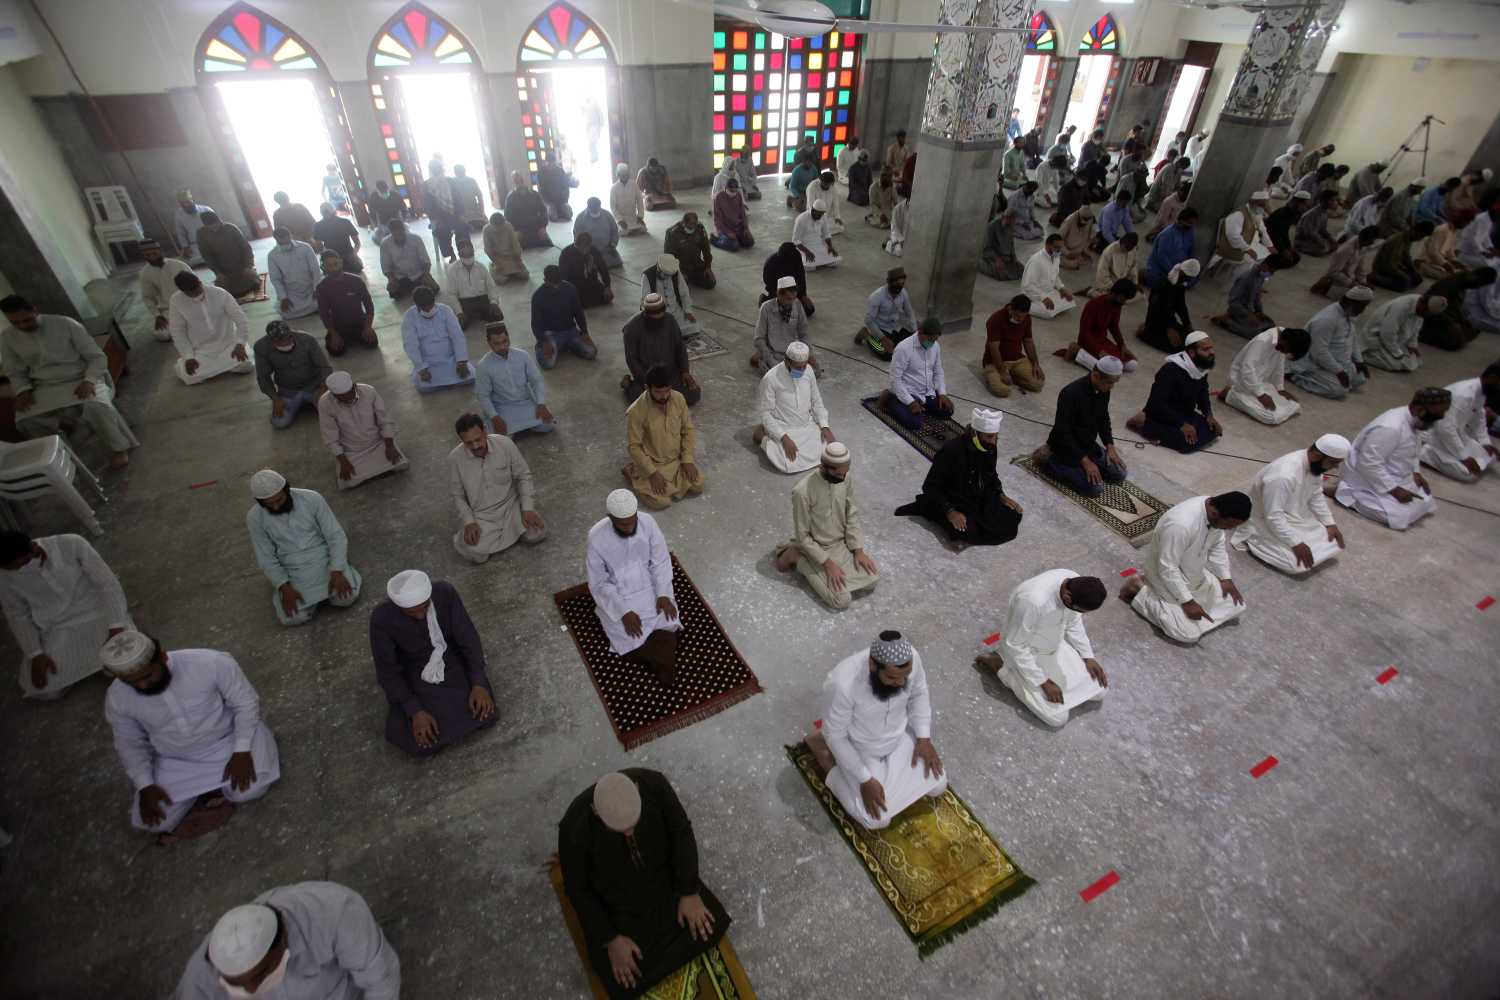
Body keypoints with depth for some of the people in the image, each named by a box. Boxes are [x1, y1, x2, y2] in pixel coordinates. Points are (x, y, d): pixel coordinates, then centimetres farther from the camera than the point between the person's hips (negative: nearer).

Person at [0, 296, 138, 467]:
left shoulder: (66, 324, -8)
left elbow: (97, 357, -8)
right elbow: (15, 373, 13)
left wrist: (89, 380, -24)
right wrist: (23, 390, -9)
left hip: (81, 380, -3)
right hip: (46, 388, 3)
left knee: (95, 406, -37)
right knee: (25, 421, -25)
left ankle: (118, 448, -20)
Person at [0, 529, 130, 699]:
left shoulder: (71, 545, -20)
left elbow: (108, 584, -15)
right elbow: (18, 616, 2)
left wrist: (116, 626, -22)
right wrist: (35, 654, -9)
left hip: (97, 614, -2)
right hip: (57, 628, 2)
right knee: (42, 690, -12)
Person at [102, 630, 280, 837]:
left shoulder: (211, 663, -28)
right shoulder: (116, 698, -15)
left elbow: (246, 703, -16)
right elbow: (130, 744, 2)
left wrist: (242, 752, -23)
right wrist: (145, 786, -9)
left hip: (226, 742, -3)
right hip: (175, 762, 3)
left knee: (250, 788, -25)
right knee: (146, 819, -13)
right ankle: (213, 785, 11)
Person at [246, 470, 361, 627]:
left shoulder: (312, 499, -11)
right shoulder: (254, 518, -7)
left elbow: (336, 536, -10)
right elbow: (266, 558, -3)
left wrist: (337, 572, -21)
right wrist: (284, 587, -17)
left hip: (325, 560, -1)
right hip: (293, 572, 1)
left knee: (347, 597, -23)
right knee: (293, 618, -20)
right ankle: (316, 592, 12)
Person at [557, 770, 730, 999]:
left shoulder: (653, 783, -31)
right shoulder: (574, 828, -35)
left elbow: (681, 831, -14)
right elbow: (577, 888, -16)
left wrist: (690, 893, -15)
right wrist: (611, 939, -16)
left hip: (662, 878, 2)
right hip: (614, 904, -2)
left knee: (715, 925, -5)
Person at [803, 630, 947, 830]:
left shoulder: (911, 657, -27)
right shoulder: (842, 684, -41)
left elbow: (919, 693, -3)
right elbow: (835, 735, -25)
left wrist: (924, 738, -8)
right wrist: (865, 780, -21)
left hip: (900, 738, 5)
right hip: (860, 750, -5)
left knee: (937, 786, 8)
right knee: (877, 820, -7)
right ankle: (829, 762, 13)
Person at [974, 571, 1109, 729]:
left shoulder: (1075, 585, -19)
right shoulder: (1033, 601, -42)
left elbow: (1074, 623, 4)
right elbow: (1015, 645, -27)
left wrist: (1088, 657, 0)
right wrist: (1043, 682, -20)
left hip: (1057, 646, 7)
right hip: (1029, 654, -7)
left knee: (1098, 692, 9)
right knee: (1058, 718, -7)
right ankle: (1000, 665, 4)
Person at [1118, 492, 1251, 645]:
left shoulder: (1215, 514, -13)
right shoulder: (1181, 525, -39)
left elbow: (1217, 546, 8)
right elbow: (1167, 569, -30)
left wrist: (1225, 578, 3)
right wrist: (1187, 601, -24)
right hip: (1167, 575, -8)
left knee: (1235, 605, 9)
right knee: (1189, 634, -15)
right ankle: (1139, 590, -1)